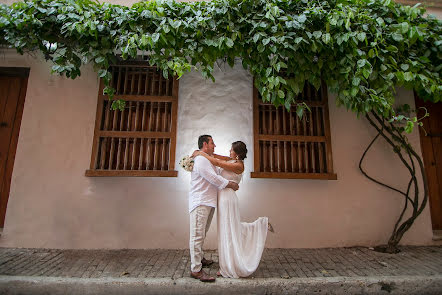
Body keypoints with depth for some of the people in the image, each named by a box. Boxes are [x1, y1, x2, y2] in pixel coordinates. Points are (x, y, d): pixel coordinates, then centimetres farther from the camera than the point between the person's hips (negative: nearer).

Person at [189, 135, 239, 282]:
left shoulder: (207, 160, 21)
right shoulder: (200, 160, -14)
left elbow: (214, 177, 24)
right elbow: (214, 179, -18)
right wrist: (231, 185, -7)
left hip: (208, 202, 10)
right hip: (200, 203, -10)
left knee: (201, 234, 21)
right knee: (197, 235, -7)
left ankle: (199, 258, 35)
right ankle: (196, 269, -2)